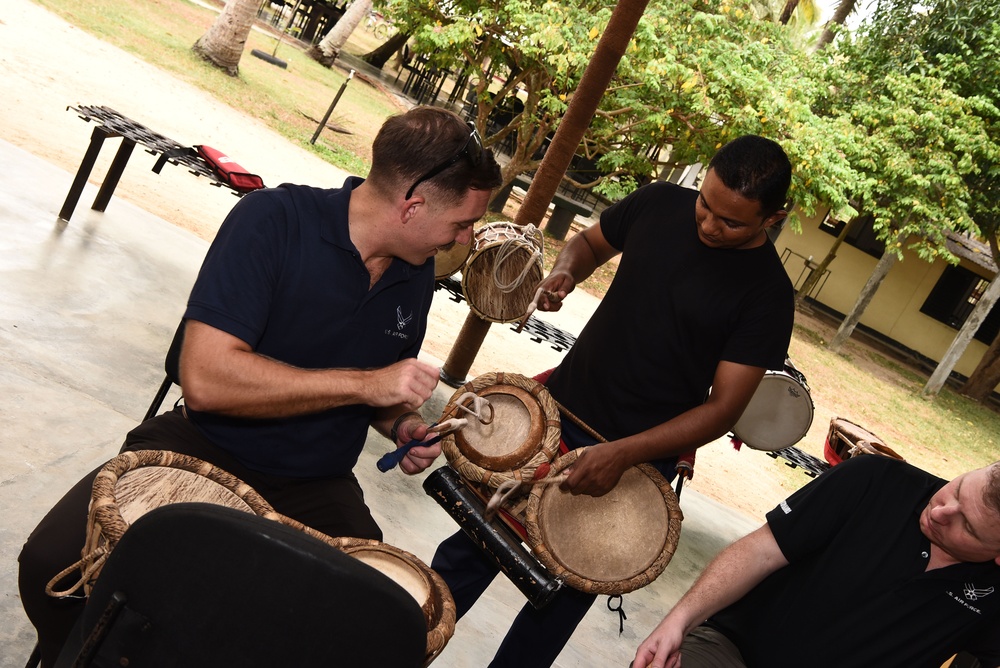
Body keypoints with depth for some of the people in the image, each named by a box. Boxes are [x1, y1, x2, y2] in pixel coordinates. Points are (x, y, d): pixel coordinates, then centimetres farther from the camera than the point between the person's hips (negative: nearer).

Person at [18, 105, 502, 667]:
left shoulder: (416, 272, 3)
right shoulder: (274, 219, -16)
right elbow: (206, 378, -25)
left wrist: (401, 424, -1)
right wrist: (364, 384, -23)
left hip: (315, 487, 4)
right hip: (204, 448, -3)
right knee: (55, 558, -24)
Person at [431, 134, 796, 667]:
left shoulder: (767, 296, -15)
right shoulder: (660, 203, -4)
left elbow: (725, 407, -16)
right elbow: (591, 243, 14)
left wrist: (622, 454, -26)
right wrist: (564, 272, -9)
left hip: (640, 458, -3)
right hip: (558, 408, 4)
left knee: (562, 596, 11)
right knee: (475, 540, 12)